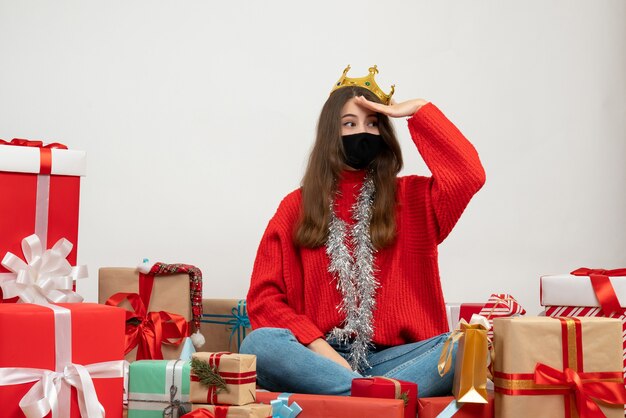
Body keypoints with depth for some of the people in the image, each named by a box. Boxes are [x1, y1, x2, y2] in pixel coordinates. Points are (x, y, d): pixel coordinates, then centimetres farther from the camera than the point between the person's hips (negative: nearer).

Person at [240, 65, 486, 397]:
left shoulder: (411, 198, 13)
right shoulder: (297, 206, 12)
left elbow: (469, 174, -6)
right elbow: (264, 296, 4)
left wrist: (420, 111, 3)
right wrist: (318, 347, -12)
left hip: (392, 357, 1)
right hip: (317, 357, 0)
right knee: (259, 344, -33)